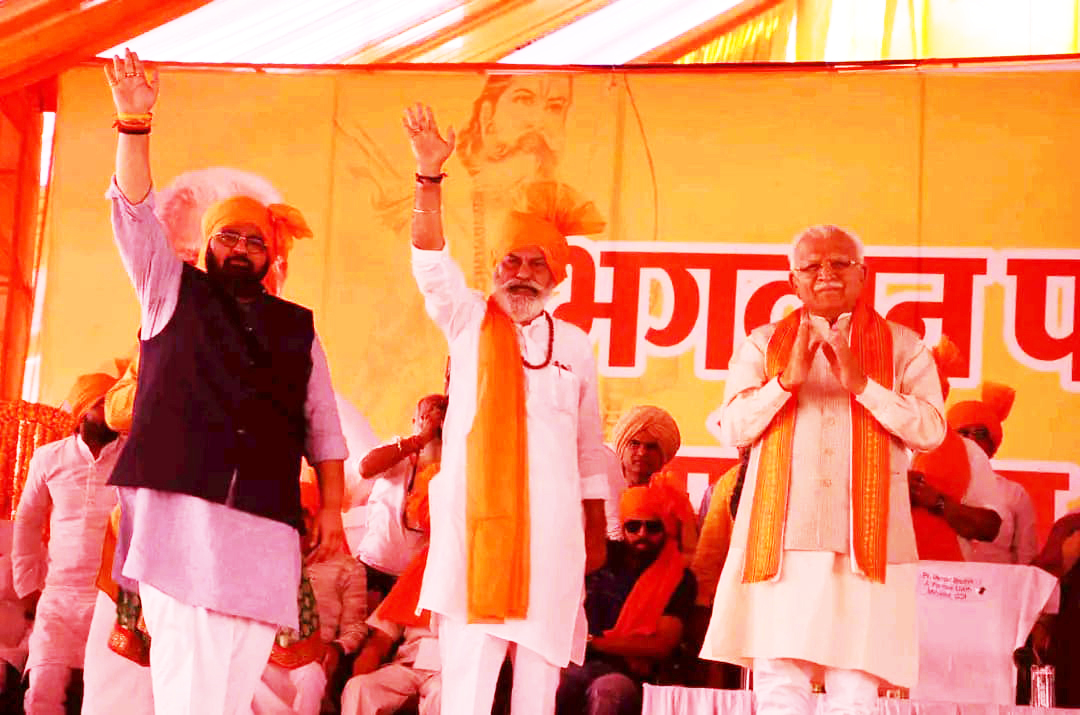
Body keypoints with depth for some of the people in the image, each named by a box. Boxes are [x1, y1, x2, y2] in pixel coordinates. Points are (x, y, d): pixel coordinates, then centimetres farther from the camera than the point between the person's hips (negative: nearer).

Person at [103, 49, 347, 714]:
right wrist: (135, 124, -9)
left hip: (265, 521, 2)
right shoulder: (173, 292, 16)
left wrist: (332, 510, 7)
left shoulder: (298, 327, 20)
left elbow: (323, 428, 17)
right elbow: (136, 214, 3)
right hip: (179, 503, -2)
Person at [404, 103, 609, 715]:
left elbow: (590, 447, 14)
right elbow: (431, 262, -8)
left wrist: (596, 531, 12)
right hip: (475, 515, -2)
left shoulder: (575, 344, 11)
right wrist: (430, 175, -22)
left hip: (552, 523, 2)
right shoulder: (469, 321, 8)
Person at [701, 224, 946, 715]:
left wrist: (862, 384, -11)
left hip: (865, 543, -1)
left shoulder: (902, 347, 11)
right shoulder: (763, 344, 15)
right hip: (783, 539, 1)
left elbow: (931, 431, 0)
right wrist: (788, 378, -10)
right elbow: (733, 428, 4)